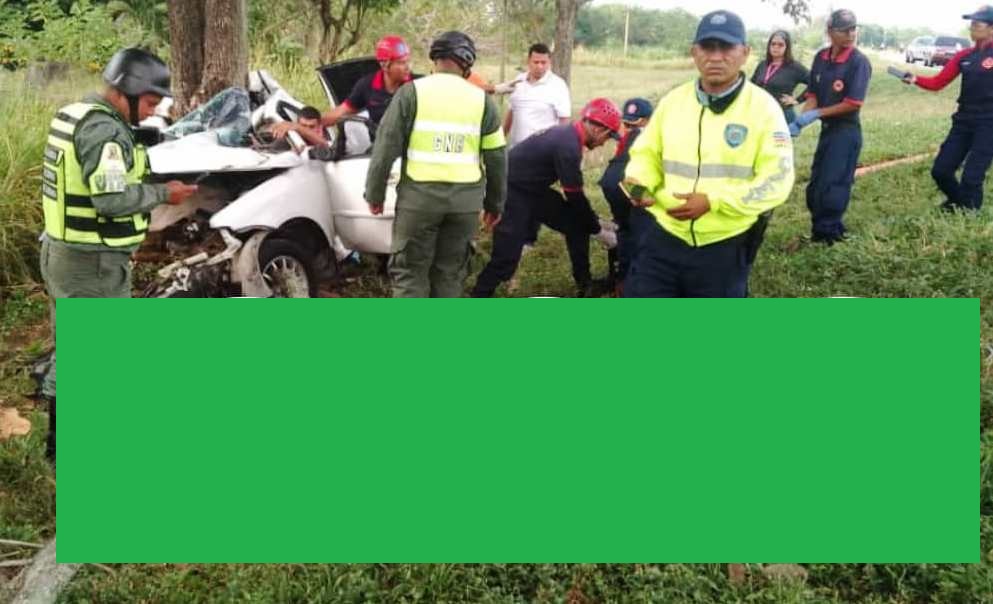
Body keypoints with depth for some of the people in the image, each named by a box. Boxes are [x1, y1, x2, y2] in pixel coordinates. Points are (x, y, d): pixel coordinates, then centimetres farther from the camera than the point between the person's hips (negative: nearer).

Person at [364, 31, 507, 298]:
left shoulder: (412, 92, 0)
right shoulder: (482, 99, 7)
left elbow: (386, 146, -3)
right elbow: (497, 158, 10)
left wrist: (375, 194, 6)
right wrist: (495, 203, 20)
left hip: (419, 195, -2)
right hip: (465, 198, 3)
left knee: (410, 271, 6)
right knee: (451, 271, 13)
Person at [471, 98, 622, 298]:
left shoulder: (569, 135, 4)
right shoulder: (568, 146, -26)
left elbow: (575, 194, 12)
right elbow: (575, 198, -20)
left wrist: (596, 221, 11)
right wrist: (598, 231, -8)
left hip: (533, 189, 10)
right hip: (512, 192, -10)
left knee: (576, 224, 8)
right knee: (507, 256, -11)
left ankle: (585, 284, 18)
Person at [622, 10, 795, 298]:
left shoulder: (763, 108, -8)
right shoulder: (673, 101, 5)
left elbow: (776, 181, -12)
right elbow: (647, 153, 14)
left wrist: (712, 200, -22)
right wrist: (639, 182, -10)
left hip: (725, 246, -3)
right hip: (665, 236, 3)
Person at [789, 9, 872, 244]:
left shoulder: (859, 61, -15)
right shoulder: (821, 58, 4)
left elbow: (853, 103, -19)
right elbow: (813, 94, 6)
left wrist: (816, 114, -17)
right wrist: (800, 121, -10)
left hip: (846, 132, -7)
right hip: (826, 129, 7)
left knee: (833, 185, -4)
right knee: (816, 185, 14)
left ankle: (828, 234, 9)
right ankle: (820, 230, 29)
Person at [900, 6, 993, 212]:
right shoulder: (964, 56, 10)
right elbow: (937, 82, 8)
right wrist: (915, 79, -8)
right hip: (963, 121, 6)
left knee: (972, 177, -7)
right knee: (940, 171, 7)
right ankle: (957, 203, 34)